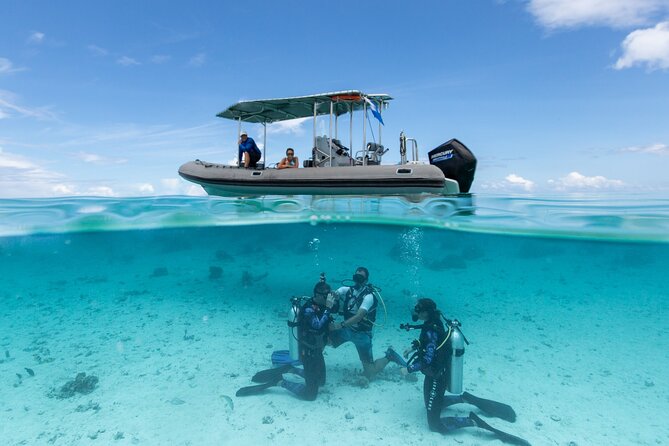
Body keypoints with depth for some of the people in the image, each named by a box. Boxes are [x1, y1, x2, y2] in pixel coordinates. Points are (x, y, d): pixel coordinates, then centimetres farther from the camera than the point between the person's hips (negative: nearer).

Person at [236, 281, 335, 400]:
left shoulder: (321, 306, -2)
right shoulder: (308, 309, -27)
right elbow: (318, 327, -42)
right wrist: (328, 308, -37)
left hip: (317, 350, 9)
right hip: (309, 353, -9)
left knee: (321, 381, 25)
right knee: (310, 394, -5)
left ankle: (289, 369, 24)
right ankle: (279, 382, 5)